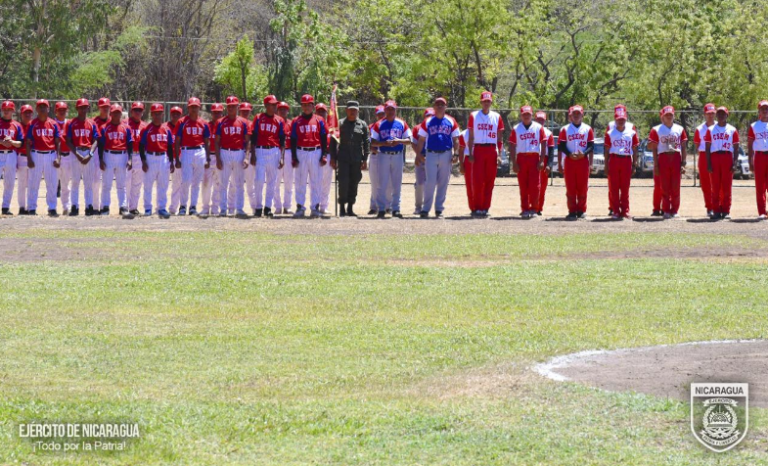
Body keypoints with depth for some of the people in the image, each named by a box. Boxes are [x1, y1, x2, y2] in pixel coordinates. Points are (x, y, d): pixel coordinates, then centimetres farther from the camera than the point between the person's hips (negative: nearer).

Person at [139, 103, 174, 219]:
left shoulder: (167, 129, 9)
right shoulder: (146, 129, -2)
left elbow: (170, 147, 13)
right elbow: (141, 146, -4)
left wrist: (171, 161, 9)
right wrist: (143, 161, -11)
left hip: (163, 158, 3)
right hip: (150, 158, -3)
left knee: (163, 185, 4)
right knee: (148, 184, 1)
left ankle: (162, 208, 8)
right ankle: (147, 208, 8)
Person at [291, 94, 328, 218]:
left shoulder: (319, 121, 7)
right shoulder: (296, 122, 7)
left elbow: (324, 139, 6)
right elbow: (293, 141, 5)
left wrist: (324, 155, -2)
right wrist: (294, 157, -2)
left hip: (316, 152, 0)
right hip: (301, 153, 0)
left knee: (316, 182, 1)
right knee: (300, 181, 1)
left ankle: (315, 208, 4)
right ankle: (300, 207, 4)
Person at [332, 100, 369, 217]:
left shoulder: (363, 125, 8)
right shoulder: (340, 124, 6)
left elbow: (366, 143, 6)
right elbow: (333, 141, 7)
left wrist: (365, 160, -1)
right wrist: (333, 158, 1)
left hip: (357, 160, 2)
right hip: (343, 159, -2)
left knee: (354, 184, 5)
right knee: (343, 182, -10)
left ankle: (350, 208, 12)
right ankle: (342, 207, -4)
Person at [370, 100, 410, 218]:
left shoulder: (402, 124, 8)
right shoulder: (379, 124, 3)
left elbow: (409, 140, 7)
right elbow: (373, 142, 0)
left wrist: (399, 141, -13)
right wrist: (385, 143, -16)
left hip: (398, 156, 2)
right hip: (383, 155, -2)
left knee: (397, 184, 5)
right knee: (382, 184, -3)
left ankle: (395, 209, 10)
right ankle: (381, 209, 0)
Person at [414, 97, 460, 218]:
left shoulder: (451, 122, 8)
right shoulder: (428, 122, 6)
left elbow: (455, 139, 8)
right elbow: (421, 140, 8)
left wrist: (456, 154, -3)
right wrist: (418, 155, 1)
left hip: (446, 155, 1)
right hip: (431, 154, -1)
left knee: (443, 183, 4)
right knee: (430, 182, -8)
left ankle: (439, 209, 11)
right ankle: (425, 209, -2)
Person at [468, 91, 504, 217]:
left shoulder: (496, 117, 9)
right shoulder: (474, 116, 6)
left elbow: (499, 139, 9)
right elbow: (471, 137, 6)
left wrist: (499, 155, 0)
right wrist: (470, 154, -1)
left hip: (491, 150, 1)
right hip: (478, 149, -1)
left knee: (489, 181, 1)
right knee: (477, 180, -7)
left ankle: (486, 207, 7)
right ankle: (477, 207, -2)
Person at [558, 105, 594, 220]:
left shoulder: (587, 129, 7)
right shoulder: (565, 129, 7)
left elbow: (591, 146, 6)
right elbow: (561, 146, 4)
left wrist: (584, 154, -10)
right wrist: (569, 154, -10)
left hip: (583, 160, 0)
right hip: (570, 161, 0)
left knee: (582, 187, 0)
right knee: (570, 187, -2)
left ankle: (581, 210, 8)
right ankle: (572, 211, 2)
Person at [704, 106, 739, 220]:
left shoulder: (732, 130, 7)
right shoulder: (711, 130, 10)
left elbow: (736, 148, 6)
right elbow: (708, 147, 8)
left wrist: (735, 163, -5)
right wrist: (708, 164, -1)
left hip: (727, 158, -1)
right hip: (714, 157, 1)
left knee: (727, 187, -1)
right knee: (715, 186, 0)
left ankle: (726, 211, 3)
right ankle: (716, 211, 4)